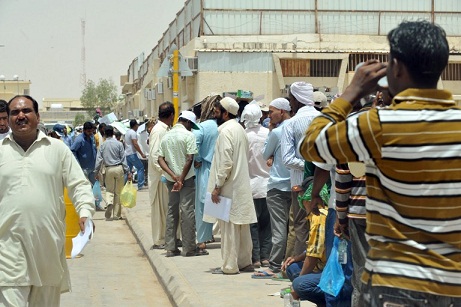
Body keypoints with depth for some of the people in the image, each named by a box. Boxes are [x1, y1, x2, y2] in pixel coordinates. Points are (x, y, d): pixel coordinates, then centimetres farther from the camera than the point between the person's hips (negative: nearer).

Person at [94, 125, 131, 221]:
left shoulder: (102, 145, -1)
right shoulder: (119, 144, -3)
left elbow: (99, 159, -1)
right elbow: (123, 159, -2)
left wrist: (96, 172, 7)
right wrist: (128, 172, 1)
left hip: (108, 169, 0)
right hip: (119, 168, 0)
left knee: (109, 190, 14)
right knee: (118, 191, 8)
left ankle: (109, 202, -20)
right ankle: (116, 214, 11)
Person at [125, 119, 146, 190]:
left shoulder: (127, 132, 16)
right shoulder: (133, 132, -14)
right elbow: (135, 144, -20)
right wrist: (142, 154, -18)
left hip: (127, 154, 9)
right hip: (132, 154, -9)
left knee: (128, 170, 13)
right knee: (140, 168, -3)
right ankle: (140, 185, -6)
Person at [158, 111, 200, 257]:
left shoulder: (166, 136, 9)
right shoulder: (188, 135, -9)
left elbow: (160, 159, 2)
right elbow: (189, 159, -17)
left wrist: (173, 175, -8)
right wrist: (181, 179, -14)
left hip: (171, 179, 6)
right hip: (187, 178, -6)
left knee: (172, 211, 10)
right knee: (187, 212, -3)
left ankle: (171, 248, 10)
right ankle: (189, 248, -1)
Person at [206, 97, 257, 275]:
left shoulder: (226, 131, -15)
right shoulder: (239, 129, 13)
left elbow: (226, 162, -21)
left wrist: (217, 186, -17)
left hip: (229, 187, -9)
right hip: (241, 185, 9)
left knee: (229, 227, -4)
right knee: (242, 227, 13)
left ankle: (230, 266, -1)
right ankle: (245, 262, 18)